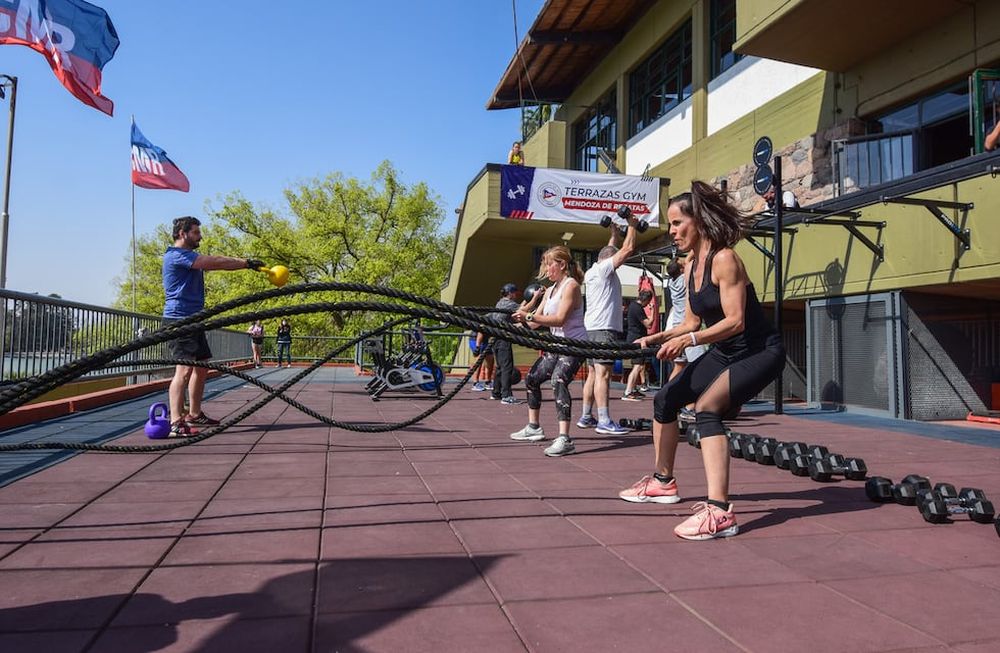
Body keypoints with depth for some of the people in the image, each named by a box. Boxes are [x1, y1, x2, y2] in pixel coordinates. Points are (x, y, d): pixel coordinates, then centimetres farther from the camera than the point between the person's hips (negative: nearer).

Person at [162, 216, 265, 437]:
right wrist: (246, 263, -15)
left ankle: (195, 414, 24)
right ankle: (176, 422, -21)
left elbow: (216, 264, 15)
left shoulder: (190, 257, 24)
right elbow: (215, 262, -17)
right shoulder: (176, 255, -11)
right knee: (185, 368, -18)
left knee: (201, 366, 14)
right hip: (179, 319, -11)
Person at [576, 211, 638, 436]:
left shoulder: (592, 272, 21)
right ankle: (604, 421, -16)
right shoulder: (604, 268, -5)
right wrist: (632, 225, 4)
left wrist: (614, 235, 45)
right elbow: (628, 249, -8)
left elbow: (611, 251, 39)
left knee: (594, 374, 13)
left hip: (593, 327, 10)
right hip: (604, 327, -10)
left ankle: (586, 417, 16)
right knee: (603, 374, -14)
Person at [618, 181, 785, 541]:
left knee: (706, 406, -30)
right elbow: (692, 322, 9)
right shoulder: (691, 264, 5)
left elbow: (735, 321, -27)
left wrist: (688, 341, -35)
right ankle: (663, 482, 28)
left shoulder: (723, 260, -21)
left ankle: (719, 512, -30)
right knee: (665, 399, 11)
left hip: (760, 351, -10)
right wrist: (657, 337, -2)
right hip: (725, 352, 10)